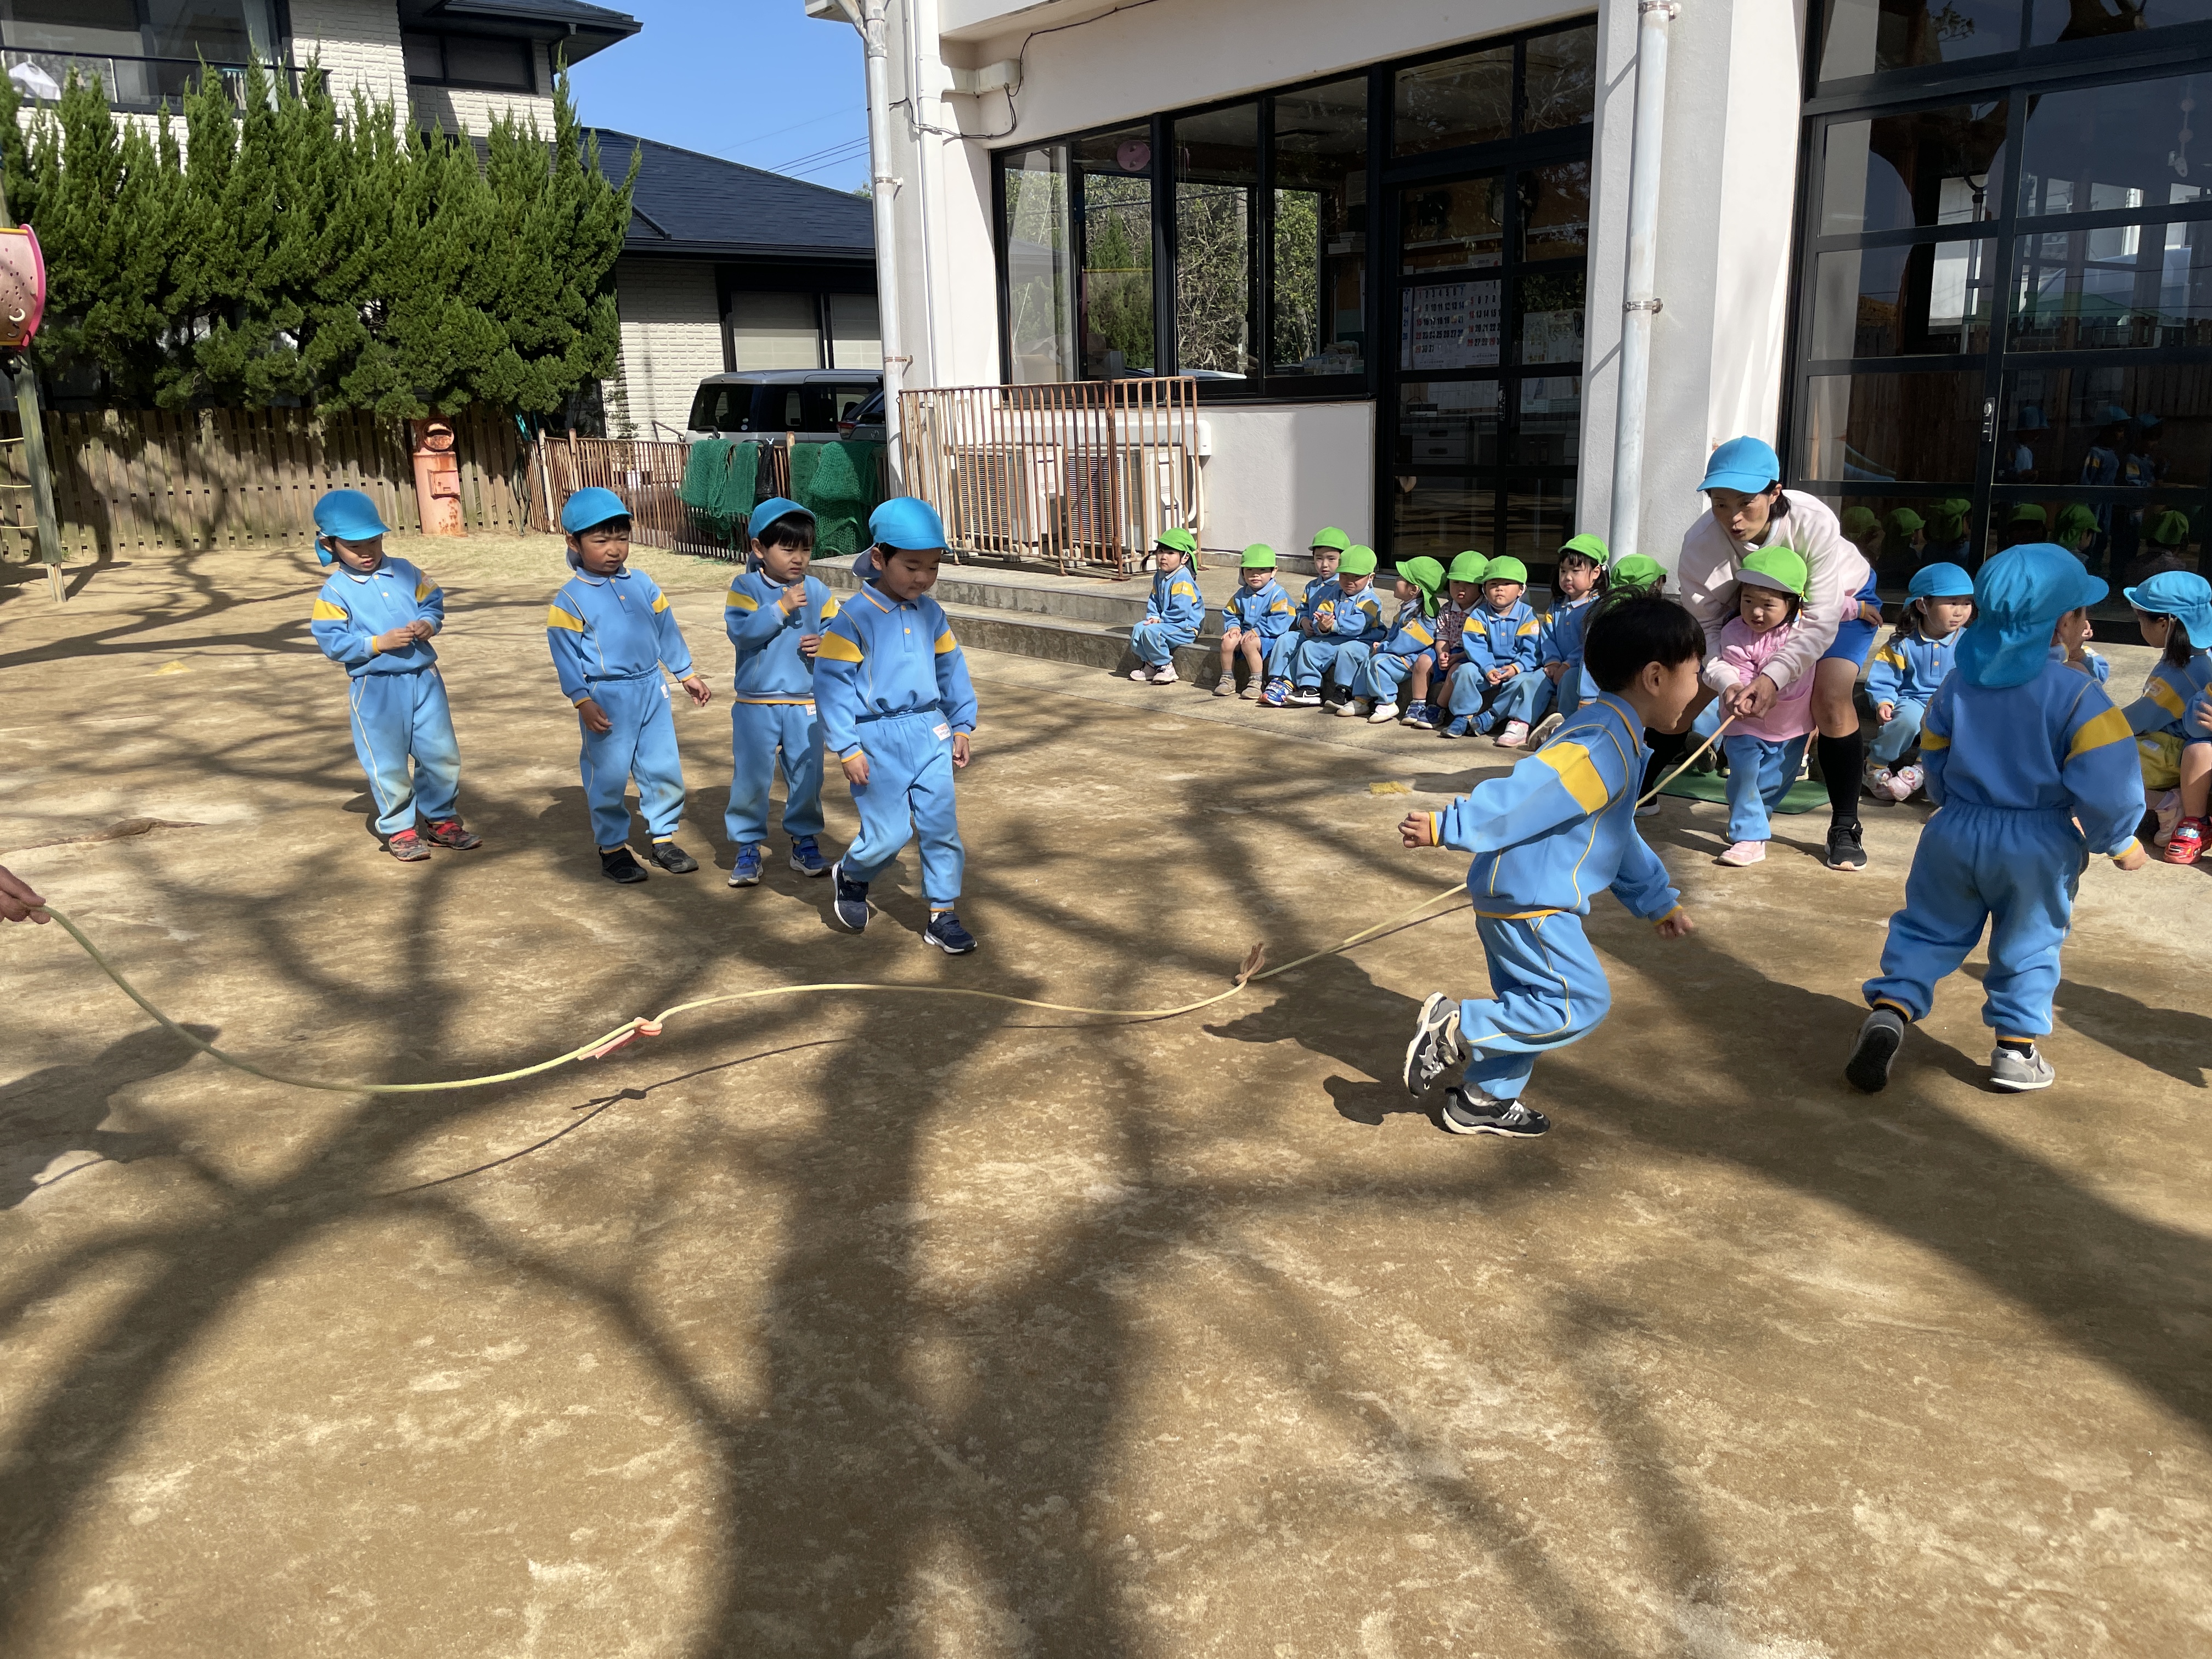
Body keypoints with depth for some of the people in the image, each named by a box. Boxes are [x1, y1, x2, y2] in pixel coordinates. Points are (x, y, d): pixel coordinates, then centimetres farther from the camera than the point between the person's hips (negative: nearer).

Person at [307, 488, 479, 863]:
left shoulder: (406, 573, 7)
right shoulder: (335, 592, -4)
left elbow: (433, 602, 13)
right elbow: (333, 642, -10)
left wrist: (428, 624, -10)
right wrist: (380, 643, -19)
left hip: (424, 678, 4)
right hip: (376, 689, -4)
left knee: (442, 754, 8)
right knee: (388, 765, 3)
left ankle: (441, 820, 24)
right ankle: (398, 829, 17)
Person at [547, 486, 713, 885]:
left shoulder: (643, 585, 7)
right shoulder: (571, 599, -7)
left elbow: (667, 631, 15)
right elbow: (565, 653, -9)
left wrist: (687, 674, 18)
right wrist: (582, 701, -17)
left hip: (651, 689, 5)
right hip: (608, 698, -4)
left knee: (664, 768, 9)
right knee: (609, 777, 2)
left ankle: (663, 838, 23)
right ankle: (612, 848, 15)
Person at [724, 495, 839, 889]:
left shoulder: (818, 591, 1)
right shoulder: (745, 587, -5)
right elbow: (740, 631, -18)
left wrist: (825, 645, -18)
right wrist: (781, 608, -23)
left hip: (805, 702, 2)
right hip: (755, 703, -2)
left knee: (807, 776, 9)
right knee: (751, 778, 3)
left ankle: (805, 842, 24)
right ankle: (747, 848, 15)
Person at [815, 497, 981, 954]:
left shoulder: (931, 614, 6)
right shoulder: (854, 618, -11)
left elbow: (951, 671, 18)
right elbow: (832, 683, -10)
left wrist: (962, 726, 16)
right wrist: (847, 749, -12)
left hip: (930, 732, 5)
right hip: (879, 740, -5)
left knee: (942, 826, 2)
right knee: (889, 833, -2)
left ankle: (943, 915, 14)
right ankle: (851, 875, 30)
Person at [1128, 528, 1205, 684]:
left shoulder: (1183, 579, -20)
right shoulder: (1159, 576, 9)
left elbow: (1181, 611, -27)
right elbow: (1154, 601, 18)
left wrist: (1160, 619, -16)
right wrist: (1152, 617, -2)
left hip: (1186, 627, -9)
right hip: (1167, 623, 10)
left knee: (1152, 631, -28)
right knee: (1138, 629, -3)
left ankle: (1165, 666, -11)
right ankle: (1151, 664, 8)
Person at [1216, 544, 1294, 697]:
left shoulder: (1277, 594, -9)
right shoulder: (1241, 594, 12)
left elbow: (1279, 622, -18)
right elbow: (1230, 614, 18)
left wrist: (1256, 631, -22)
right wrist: (1233, 627, -5)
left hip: (1269, 638, -6)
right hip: (1245, 633, 6)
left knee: (1249, 644, -33)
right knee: (1228, 641, -21)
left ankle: (1257, 682, -20)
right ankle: (1227, 679, -5)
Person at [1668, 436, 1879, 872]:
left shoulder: (1813, 522, -39)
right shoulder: (1701, 541, -32)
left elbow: (1820, 622, -35)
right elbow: (1704, 626, -25)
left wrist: (1773, 677, -47)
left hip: (1840, 599, -3)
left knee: (1830, 697, -23)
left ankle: (1845, 827, -9)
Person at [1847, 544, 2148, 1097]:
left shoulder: (1956, 685, -1)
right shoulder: (2076, 693, -17)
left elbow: (1934, 766, 9)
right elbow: (2108, 785, -19)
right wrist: (2121, 842, -3)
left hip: (1955, 834, 3)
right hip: (2038, 846, -3)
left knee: (1927, 929, 14)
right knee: (2029, 946, 15)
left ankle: (1890, 1007, -5)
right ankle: (2016, 1048, 18)